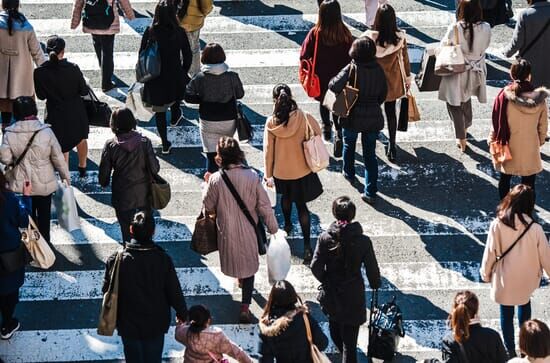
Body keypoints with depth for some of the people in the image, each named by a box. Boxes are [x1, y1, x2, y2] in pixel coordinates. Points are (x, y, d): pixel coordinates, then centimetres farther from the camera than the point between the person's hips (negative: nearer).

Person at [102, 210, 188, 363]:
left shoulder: (116, 260, -18)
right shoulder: (163, 259, -18)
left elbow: (108, 292, -8)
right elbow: (174, 291, -9)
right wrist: (182, 313, 9)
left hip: (129, 324, 0)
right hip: (156, 324, 0)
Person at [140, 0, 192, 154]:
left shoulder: (150, 32, -15)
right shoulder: (179, 32, -15)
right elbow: (187, 55, -5)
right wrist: (183, 72, 12)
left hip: (155, 77, 0)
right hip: (174, 75, 1)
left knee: (159, 110, 12)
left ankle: (165, 144, 16)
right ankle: (174, 117, 61)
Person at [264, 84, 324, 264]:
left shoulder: (271, 123, -16)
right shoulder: (304, 118, -18)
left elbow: (268, 150, -10)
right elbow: (317, 134, -3)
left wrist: (268, 174, -1)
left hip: (281, 171, 1)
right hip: (301, 169, -1)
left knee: (286, 197, 30)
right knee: (301, 205, 6)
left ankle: (287, 225, 53)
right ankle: (307, 246, -1)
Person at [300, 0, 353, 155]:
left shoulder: (315, 33, -21)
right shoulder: (345, 34, -20)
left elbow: (304, 56, -17)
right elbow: (351, 56, -13)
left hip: (321, 78, 1)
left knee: (324, 102, 29)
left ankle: (326, 126, 47)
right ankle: (339, 134, -3)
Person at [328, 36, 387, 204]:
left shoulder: (351, 69, -19)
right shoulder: (378, 69, -6)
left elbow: (334, 86, -29)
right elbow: (384, 93, 4)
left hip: (353, 117, -2)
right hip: (373, 118, 3)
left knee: (348, 145, 27)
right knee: (370, 154, 9)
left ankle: (349, 174, 47)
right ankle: (370, 192, 6)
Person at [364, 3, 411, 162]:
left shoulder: (369, 37, -21)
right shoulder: (400, 37, -16)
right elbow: (405, 59, -4)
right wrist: (408, 78, 11)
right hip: (393, 81, 2)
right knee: (391, 112, 17)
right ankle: (391, 146, 24)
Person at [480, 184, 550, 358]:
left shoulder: (497, 224, -22)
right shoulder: (535, 228, -23)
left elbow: (490, 252, -12)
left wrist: (486, 273, 6)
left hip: (505, 278, -1)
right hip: (526, 278, 1)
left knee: (506, 313, 18)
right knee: (524, 304, 31)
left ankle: (510, 350, 29)